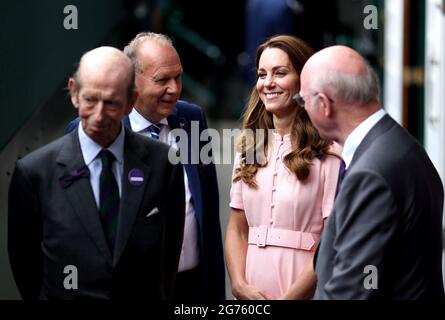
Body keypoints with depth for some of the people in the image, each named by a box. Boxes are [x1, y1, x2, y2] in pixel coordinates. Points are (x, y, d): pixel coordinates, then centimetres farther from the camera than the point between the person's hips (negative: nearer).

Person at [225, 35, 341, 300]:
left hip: (302, 293, -5)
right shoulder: (249, 148, 7)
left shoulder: (329, 151, -10)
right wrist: (240, 285, -6)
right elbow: (237, 230, 9)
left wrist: (290, 297, -16)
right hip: (252, 294, 5)